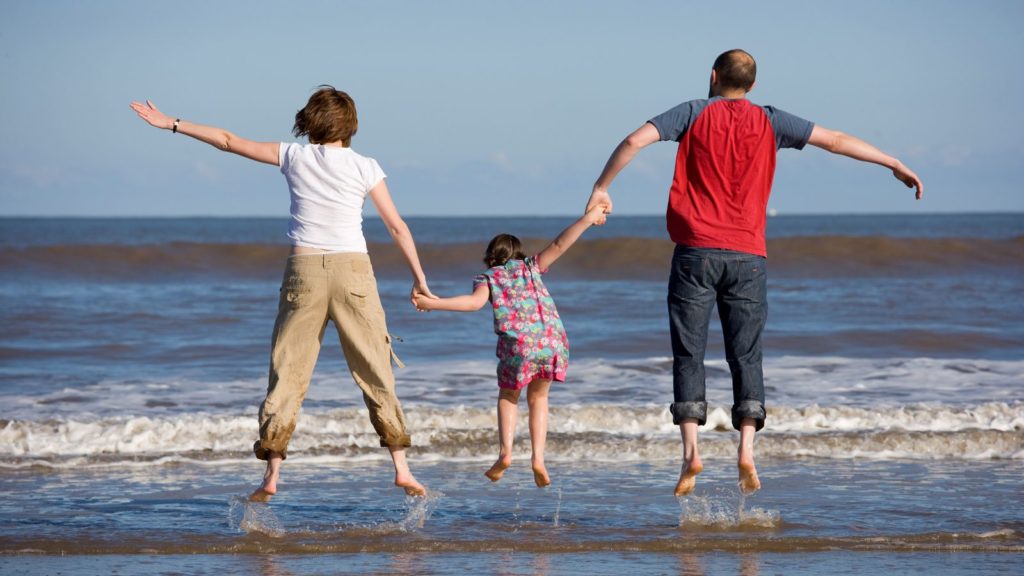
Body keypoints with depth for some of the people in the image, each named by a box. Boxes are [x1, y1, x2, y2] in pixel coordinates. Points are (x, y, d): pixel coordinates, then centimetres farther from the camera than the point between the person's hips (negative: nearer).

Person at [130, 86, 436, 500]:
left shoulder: (294, 157, 4)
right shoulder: (365, 167, 2)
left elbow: (230, 142, 11)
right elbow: (397, 226, 1)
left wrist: (171, 124, 19)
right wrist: (419, 279, 8)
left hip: (303, 272, 1)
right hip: (353, 272, -1)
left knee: (287, 373, 5)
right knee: (375, 373, 6)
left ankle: (271, 474, 0)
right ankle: (401, 467, 3)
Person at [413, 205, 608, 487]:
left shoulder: (488, 278, 14)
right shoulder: (531, 267, 22)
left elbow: (475, 302, -5)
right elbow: (558, 245, 12)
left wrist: (434, 304, -4)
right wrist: (586, 220, 14)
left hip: (518, 344, -2)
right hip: (552, 340, 2)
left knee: (508, 397, 22)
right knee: (538, 398, 23)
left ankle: (505, 451, 2)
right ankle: (538, 457, 7)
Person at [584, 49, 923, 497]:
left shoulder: (694, 113, 4)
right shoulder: (769, 122, 9)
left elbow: (635, 140, -6)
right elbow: (837, 141, 10)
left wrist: (601, 187, 4)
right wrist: (895, 166, 18)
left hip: (696, 251, -1)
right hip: (747, 257, 1)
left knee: (688, 354, 1)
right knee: (746, 357, 4)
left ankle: (691, 452, -11)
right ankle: (746, 452, -11)